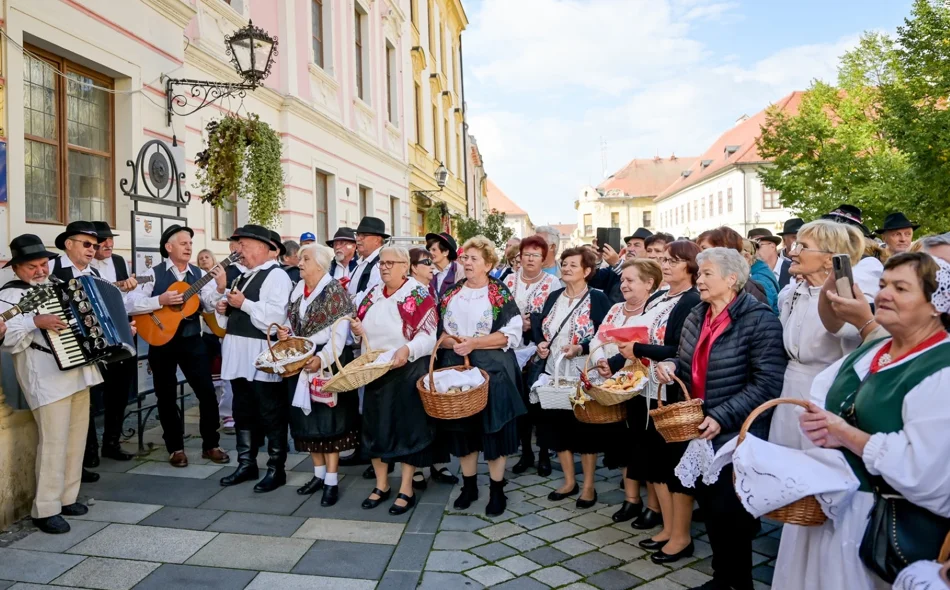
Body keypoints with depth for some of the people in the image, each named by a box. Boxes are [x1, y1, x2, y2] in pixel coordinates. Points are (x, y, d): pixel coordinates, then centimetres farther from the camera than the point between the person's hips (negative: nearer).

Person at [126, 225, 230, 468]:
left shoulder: (200, 274, 3)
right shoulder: (153, 274, -4)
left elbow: (211, 306, -10)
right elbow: (129, 304, -13)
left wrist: (220, 288, -27)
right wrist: (161, 300, -22)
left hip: (192, 341, 2)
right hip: (162, 342, -1)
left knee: (207, 392, 1)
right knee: (166, 396, 9)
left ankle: (210, 445, 15)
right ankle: (175, 448, 23)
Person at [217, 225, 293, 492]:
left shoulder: (276, 276, -10)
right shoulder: (244, 277, 18)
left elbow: (276, 315, -24)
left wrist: (244, 304, -19)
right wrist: (224, 308, 6)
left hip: (262, 354, -9)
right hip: (239, 352, 10)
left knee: (271, 414, -1)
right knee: (243, 411, 16)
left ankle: (276, 469, 8)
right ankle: (246, 464, 27)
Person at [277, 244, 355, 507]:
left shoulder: (335, 292, -10)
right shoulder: (297, 291, 11)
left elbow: (340, 333, -16)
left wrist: (322, 358, -26)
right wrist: (285, 332, -2)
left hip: (327, 364, -7)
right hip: (299, 363, 7)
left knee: (329, 420, -1)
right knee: (307, 419, 12)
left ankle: (332, 480, 7)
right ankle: (319, 474, 25)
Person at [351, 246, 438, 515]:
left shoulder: (419, 295, -9)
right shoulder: (373, 293, 10)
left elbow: (429, 335, -16)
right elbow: (362, 325, 19)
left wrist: (407, 349, -33)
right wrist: (357, 329, -4)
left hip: (407, 372, -6)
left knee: (407, 424, 2)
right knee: (376, 423, 11)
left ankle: (406, 489, 16)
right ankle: (381, 485, 27)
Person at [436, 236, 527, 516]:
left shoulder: (501, 294, -3)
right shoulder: (450, 293, 9)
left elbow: (511, 334, -10)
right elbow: (438, 330, 11)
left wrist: (473, 343, -17)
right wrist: (451, 343, -11)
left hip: (492, 370, -4)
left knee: (493, 428, 1)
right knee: (463, 428, 9)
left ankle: (496, 489, 16)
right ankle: (469, 485, 25)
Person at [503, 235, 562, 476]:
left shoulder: (552, 282, -1)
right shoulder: (509, 281, 8)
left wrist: (533, 324, -17)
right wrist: (518, 323, -10)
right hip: (515, 349, 3)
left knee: (540, 401, 2)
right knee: (520, 402, 9)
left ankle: (544, 454, 17)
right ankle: (526, 451, 23)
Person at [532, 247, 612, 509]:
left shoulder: (597, 298, -8)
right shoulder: (554, 297, 10)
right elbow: (539, 326, 14)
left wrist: (580, 348, -25)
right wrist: (540, 343, -6)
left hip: (584, 374, -5)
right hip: (554, 372, 6)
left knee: (585, 427, 5)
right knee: (557, 425, 11)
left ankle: (588, 485, 21)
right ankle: (569, 481, 27)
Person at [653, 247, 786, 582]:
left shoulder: (758, 319, -13)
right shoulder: (695, 317, 8)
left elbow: (767, 383, -18)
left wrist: (721, 418, -22)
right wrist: (671, 368, -3)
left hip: (736, 435, -7)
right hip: (700, 431, 7)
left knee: (729, 513, 1)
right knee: (709, 507, 16)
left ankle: (737, 580, 24)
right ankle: (721, 576, 34)